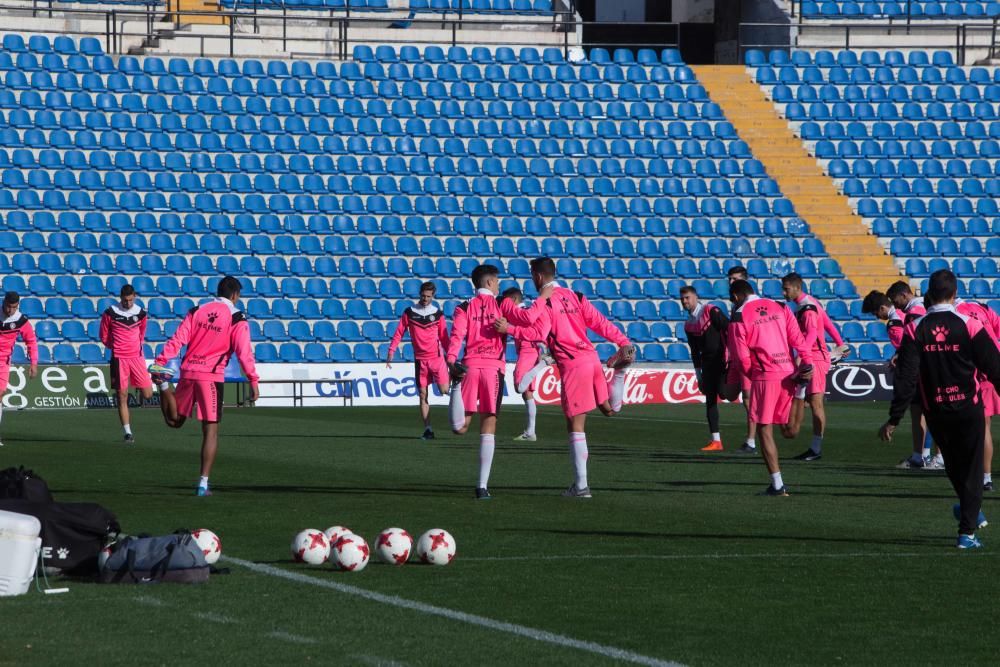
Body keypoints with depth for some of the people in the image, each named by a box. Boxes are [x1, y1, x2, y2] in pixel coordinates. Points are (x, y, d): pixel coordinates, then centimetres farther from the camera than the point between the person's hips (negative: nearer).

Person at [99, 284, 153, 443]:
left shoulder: (141, 313, 3)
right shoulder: (110, 313, -5)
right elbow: (104, 336, 6)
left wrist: (138, 345, 10)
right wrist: (115, 347, 6)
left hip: (137, 356, 2)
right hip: (119, 358, -2)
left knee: (148, 394, -3)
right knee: (122, 397, -1)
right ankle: (127, 432, 4)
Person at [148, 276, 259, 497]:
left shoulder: (197, 311, 9)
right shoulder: (237, 320, -2)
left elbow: (178, 339, 2)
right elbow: (244, 352, -8)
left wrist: (160, 361, 0)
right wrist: (253, 381, -6)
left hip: (188, 372, 4)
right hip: (211, 377, -4)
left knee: (174, 420, 22)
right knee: (211, 429, 1)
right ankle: (203, 483, -5)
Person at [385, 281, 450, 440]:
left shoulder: (438, 314, 5)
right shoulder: (409, 312, 4)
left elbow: (443, 337, 8)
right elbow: (399, 332, 5)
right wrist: (391, 350, -3)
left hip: (437, 357, -1)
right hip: (420, 359, 1)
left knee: (444, 390, -11)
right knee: (422, 394, -1)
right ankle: (428, 429, 2)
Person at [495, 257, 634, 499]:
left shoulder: (543, 303, -5)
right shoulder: (575, 297, 16)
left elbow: (539, 333, -19)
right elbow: (600, 323, 10)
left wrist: (509, 329, -17)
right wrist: (624, 343, 9)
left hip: (572, 365, -6)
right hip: (591, 358, 6)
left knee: (576, 425, -2)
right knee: (609, 408, 29)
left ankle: (581, 485, -2)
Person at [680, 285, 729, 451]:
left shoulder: (711, 311, -7)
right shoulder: (689, 325, 13)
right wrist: (699, 376, 16)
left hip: (722, 360, -7)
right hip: (707, 364, 7)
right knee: (710, 400, 3)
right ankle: (715, 440, 5)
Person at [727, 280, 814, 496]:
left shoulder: (738, 318, -1)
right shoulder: (779, 308, 12)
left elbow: (741, 358, -1)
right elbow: (798, 338, 2)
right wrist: (807, 363, -2)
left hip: (765, 377, -5)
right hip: (789, 373, 5)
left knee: (764, 429, 2)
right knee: (790, 429, 15)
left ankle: (777, 485, -2)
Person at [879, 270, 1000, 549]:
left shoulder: (916, 331, -6)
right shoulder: (969, 326, -10)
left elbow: (906, 378, -9)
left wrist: (894, 420, -5)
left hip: (935, 411, 2)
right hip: (969, 409, -2)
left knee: (953, 465, 24)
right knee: (971, 469, 7)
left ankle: (970, 510, 43)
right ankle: (967, 531, 2)